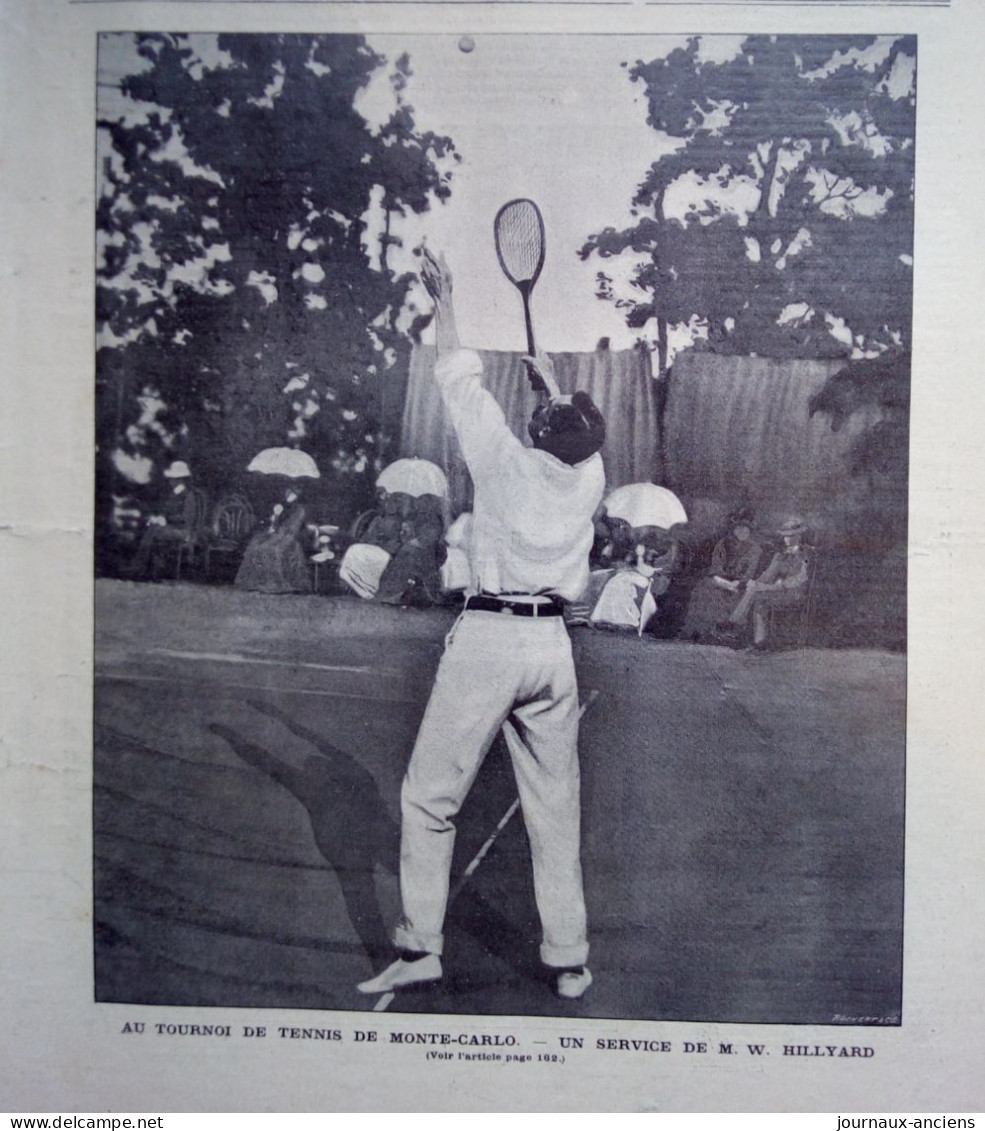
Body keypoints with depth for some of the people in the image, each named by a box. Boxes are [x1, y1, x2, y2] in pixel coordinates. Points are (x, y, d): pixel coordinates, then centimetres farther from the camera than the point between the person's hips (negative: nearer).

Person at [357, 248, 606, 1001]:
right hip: (553, 643, 5)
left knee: (430, 797, 6)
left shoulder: (507, 460, -5)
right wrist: (548, 375, 44)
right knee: (557, 808, 11)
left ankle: (421, 947, 9)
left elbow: (460, 380, 6)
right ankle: (569, 963, 18)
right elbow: (577, 430, 28)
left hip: (488, 637, -4)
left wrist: (445, 301, 20)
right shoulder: (589, 479, 6)